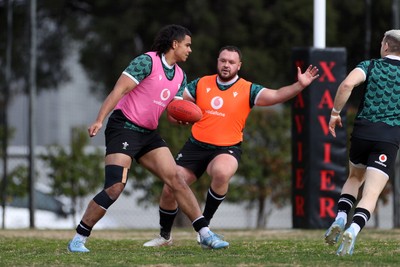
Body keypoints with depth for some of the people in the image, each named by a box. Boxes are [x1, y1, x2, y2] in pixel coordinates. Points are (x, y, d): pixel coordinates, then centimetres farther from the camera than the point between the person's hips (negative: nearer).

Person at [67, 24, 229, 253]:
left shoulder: (180, 76, 13)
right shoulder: (147, 62, -12)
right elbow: (119, 90, -17)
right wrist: (100, 120, -26)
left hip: (149, 133, 8)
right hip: (124, 128, -8)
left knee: (176, 179, -3)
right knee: (115, 188, -17)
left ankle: (206, 234, -2)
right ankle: (78, 240, -7)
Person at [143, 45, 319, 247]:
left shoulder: (247, 90, -4)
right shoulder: (201, 84, 4)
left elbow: (276, 96, -15)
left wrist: (299, 85, -31)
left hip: (227, 149, -3)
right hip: (196, 145, 3)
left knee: (222, 173, -37)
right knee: (169, 190, 0)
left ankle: (205, 223, -13)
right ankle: (164, 236, 26)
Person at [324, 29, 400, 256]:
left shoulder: (370, 66, 4)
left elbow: (347, 84, -15)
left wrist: (335, 112, -5)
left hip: (363, 133, 1)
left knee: (355, 178, 28)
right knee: (371, 193, -6)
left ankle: (340, 220, 9)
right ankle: (353, 231, -31)